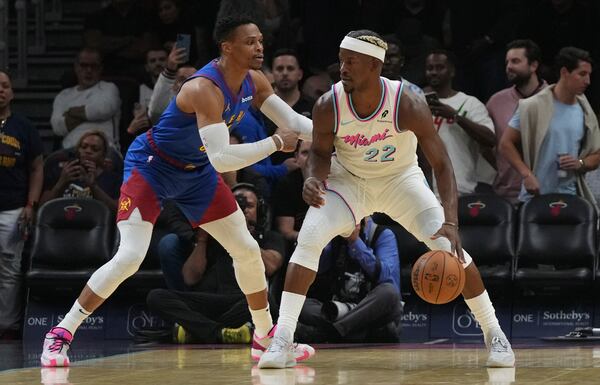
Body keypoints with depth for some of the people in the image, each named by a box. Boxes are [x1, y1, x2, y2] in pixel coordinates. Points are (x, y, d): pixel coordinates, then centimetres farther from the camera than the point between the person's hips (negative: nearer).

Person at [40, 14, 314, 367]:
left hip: (196, 171, 8)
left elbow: (293, 121, 4)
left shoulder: (254, 82, -8)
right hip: (152, 166, -8)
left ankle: (265, 336, 26)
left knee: (248, 251, 9)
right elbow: (221, 159, -39)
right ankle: (61, 335, -10)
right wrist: (275, 143, -32)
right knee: (130, 257, -20)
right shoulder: (205, 88, -33)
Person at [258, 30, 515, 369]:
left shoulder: (408, 105, -31)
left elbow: (442, 165, -26)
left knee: (448, 245, -15)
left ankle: (494, 333, 2)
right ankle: (282, 341, -17)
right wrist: (315, 178, -30)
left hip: (401, 178, -1)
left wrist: (451, 222, -38)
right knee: (308, 240, -21)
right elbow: (321, 152, -5)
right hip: (348, 179, 1)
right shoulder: (328, 106, -26)